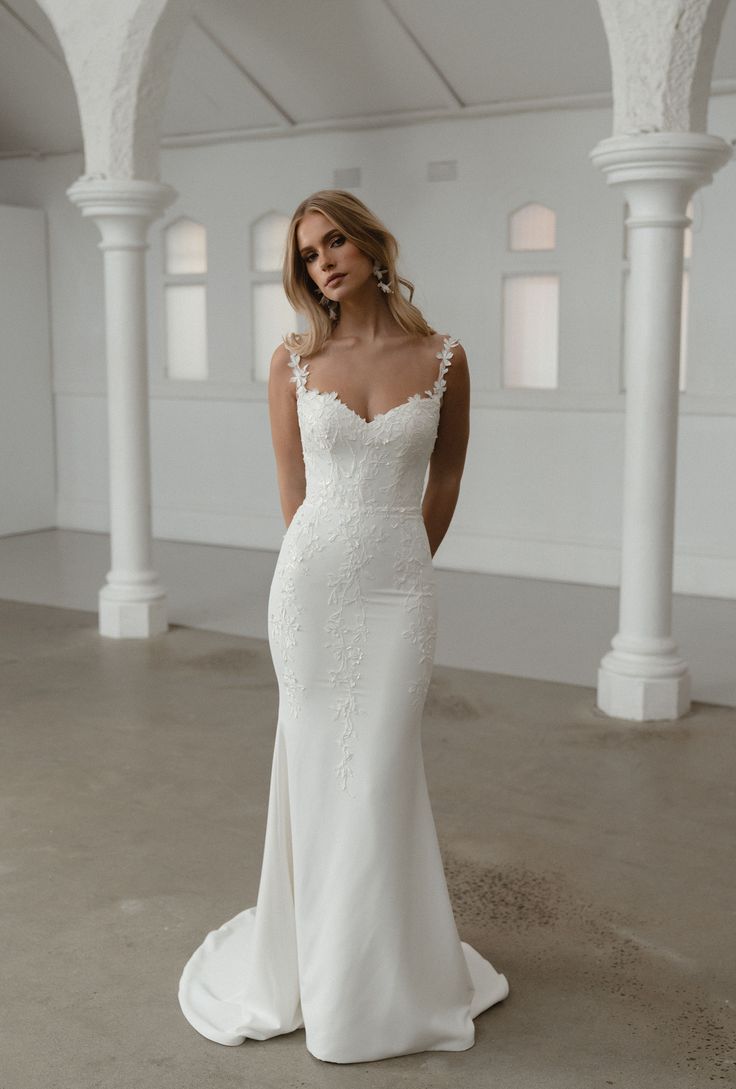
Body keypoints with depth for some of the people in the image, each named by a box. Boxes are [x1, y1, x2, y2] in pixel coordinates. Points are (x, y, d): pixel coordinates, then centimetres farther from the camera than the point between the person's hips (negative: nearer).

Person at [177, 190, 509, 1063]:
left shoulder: (443, 360, -1)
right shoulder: (294, 362, 0)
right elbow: (292, 488, 6)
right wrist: (343, 563, 9)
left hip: (399, 588, 0)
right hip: (312, 579, 0)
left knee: (382, 774, 4)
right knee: (316, 768, 8)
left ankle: (387, 979, 24)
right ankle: (316, 958, 29)